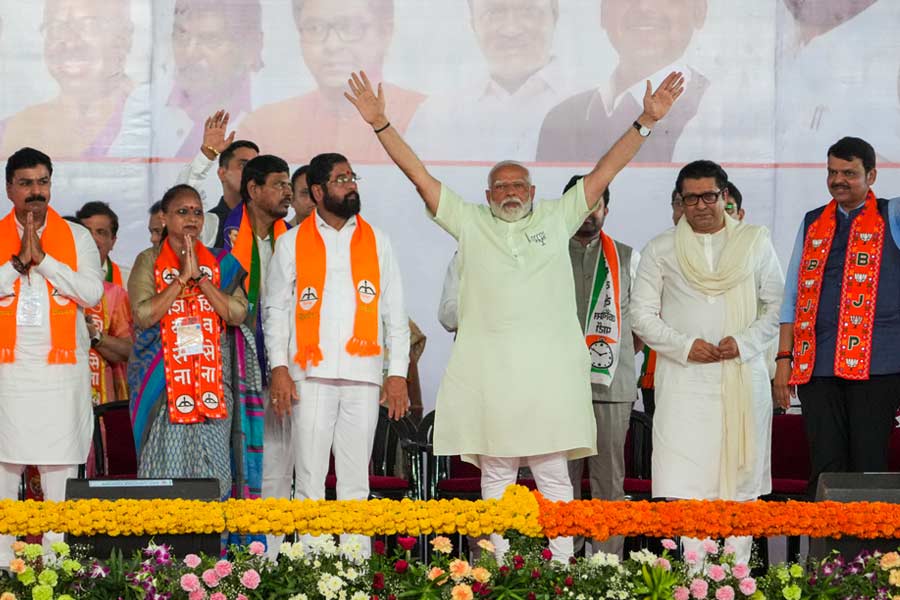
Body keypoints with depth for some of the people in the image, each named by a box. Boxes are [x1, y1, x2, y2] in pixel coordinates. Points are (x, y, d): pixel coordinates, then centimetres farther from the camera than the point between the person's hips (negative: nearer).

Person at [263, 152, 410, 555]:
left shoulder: (376, 243, 13)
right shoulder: (292, 243, 8)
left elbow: (394, 312, 12)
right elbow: (275, 308, 6)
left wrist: (398, 372, 3)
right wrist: (279, 367, -6)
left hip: (363, 374, 2)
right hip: (311, 374, -2)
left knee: (356, 482, 3)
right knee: (310, 479, -3)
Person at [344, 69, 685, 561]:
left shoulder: (556, 219, 13)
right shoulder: (470, 224, 12)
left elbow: (604, 172, 10)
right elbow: (420, 176, 9)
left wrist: (645, 122, 3)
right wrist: (381, 125, 2)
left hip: (549, 367, 0)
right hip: (489, 368, 0)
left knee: (553, 474, 1)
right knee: (495, 474, 4)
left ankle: (562, 569, 2)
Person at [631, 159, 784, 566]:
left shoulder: (755, 242, 9)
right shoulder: (660, 250, 8)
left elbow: (777, 304, 9)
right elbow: (642, 314, 7)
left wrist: (746, 341, -8)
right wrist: (684, 345, -8)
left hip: (743, 379, 1)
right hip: (683, 380, -1)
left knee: (740, 479, 0)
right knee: (683, 486, -9)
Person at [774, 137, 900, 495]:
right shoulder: (813, 223, 17)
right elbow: (792, 295, 16)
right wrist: (784, 358, 9)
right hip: (817, 365, 3)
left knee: (868, 466, -4)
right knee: (825, 466, 0)